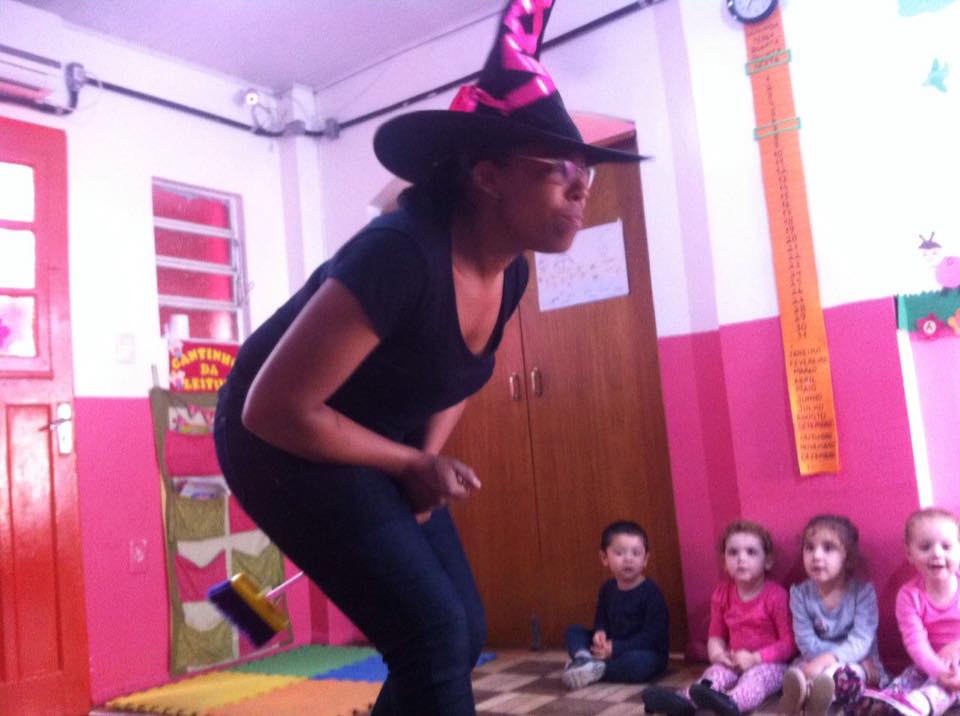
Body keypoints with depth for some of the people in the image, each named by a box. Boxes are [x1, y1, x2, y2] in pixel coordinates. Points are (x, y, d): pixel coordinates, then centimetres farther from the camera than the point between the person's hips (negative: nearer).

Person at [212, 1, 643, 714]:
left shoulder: (509, 273, -6)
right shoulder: (402, 255, -31)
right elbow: (275, 408, -27)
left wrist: (428, 459, -3)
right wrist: (414, 464, -18)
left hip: (376, 448, 8)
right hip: (283, 442, -8)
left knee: (463, 632, 5)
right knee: (434, 634, -16)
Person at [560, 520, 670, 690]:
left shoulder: (651, 592, -17)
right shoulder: (608, 588, 3)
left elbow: (653, 636, -21)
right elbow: (601, 618, 13)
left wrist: (615, 648, -23)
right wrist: (600, 632, -13)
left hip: (647, 653, -6)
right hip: (610, 648, 6)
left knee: (637, 662, -40)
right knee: (573, 630, -1)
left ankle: (596, 671, -22)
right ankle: (584, 659, -30)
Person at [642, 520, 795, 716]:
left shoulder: (775, 595, -12)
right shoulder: (722, 594, 4)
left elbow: (789, 642, -13)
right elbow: (716, 634, 11)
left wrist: (755, 658, -23)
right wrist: (716, 651, -13)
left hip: (769, 663, -5)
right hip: (734, 662, 5)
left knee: (755, 676, -35)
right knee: (716, 671, -24)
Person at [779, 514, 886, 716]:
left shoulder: (863, 591, -11)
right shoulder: (800, 593, -5)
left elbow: (860, 643, -20)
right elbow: (807, 643, -10)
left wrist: (826, 659, -37)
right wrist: (845, 652, -20)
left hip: (861, 663, -2)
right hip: (817, 662, 2)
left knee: (850, 673, -37)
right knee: (795, 672, -32)